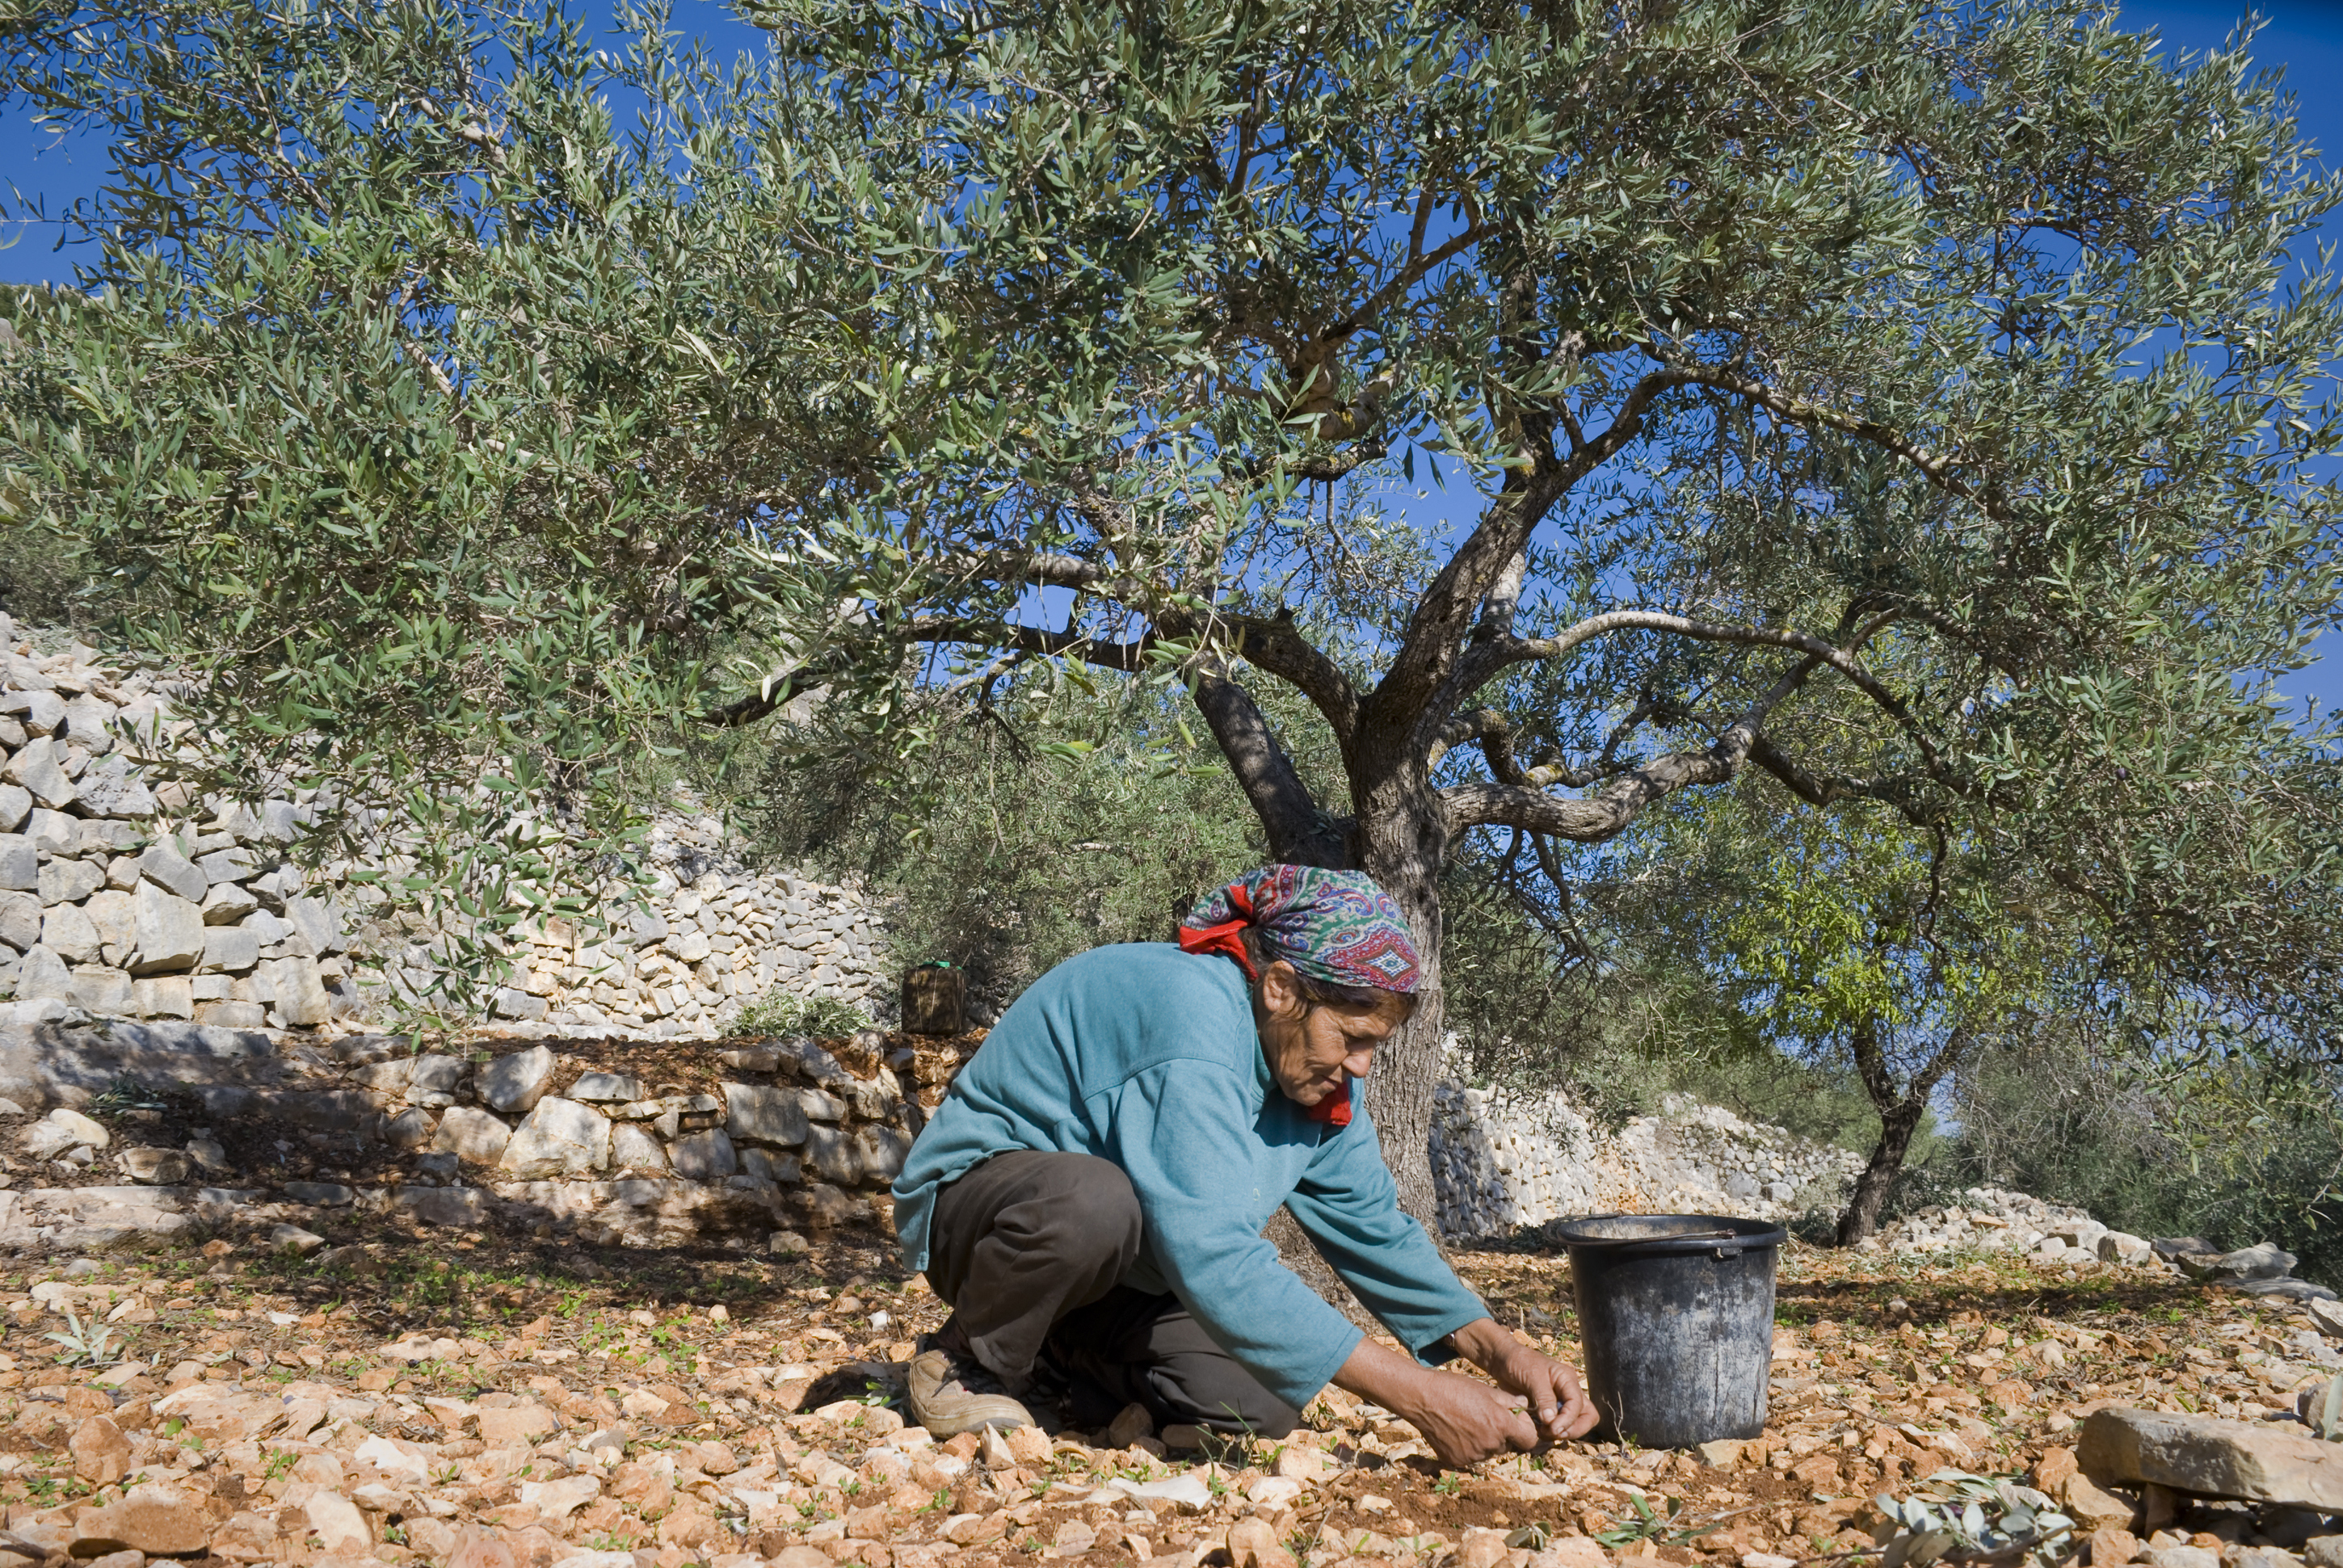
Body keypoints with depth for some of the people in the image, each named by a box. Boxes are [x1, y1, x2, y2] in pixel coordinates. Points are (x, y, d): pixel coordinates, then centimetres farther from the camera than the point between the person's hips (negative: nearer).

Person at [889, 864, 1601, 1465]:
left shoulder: (1313, 1060, -5)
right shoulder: (1191, 1016, -34)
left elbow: (1373, 1228, 2)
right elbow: (1215, 1261, -41)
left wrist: (1499, 1350, -13)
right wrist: (1419, 1395, -40)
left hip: (1120, 1264, 8)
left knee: (1261, 1403, -11)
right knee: (1094, 1202, -40)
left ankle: (1055, 1360, 12)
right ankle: (974, 1365, -10)